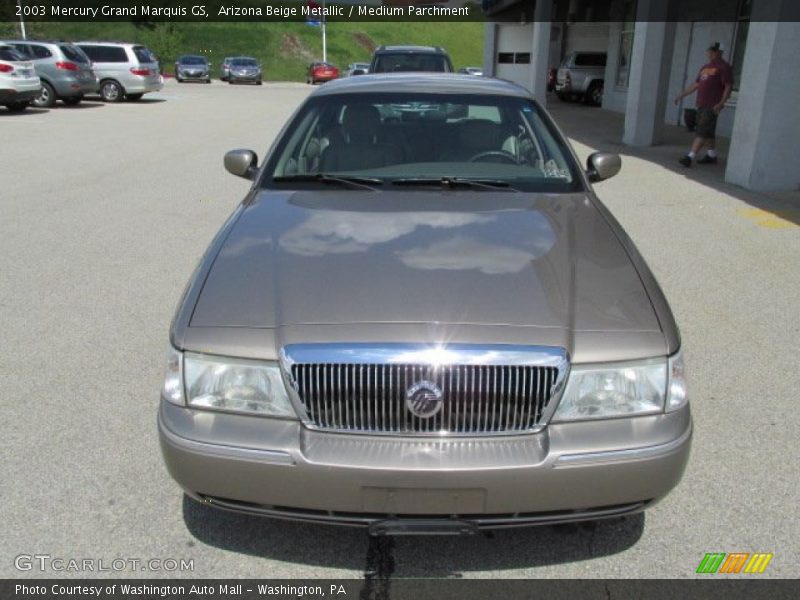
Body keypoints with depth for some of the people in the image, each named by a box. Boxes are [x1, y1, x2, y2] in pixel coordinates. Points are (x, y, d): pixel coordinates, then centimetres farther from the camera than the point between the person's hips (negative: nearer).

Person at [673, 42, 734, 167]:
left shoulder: (724, 67, -6)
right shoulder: (705, 67, 20)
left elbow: (728, 87, -11)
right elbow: (696, 84, 25)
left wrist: (721, 103, -21)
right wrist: (682, 95, 21)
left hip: (712, 106, -9)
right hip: (702, 105, 9)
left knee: (702, 132, -12)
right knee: (708, 133, 14)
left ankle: (690, 157, -19)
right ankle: (711, 155, 23)